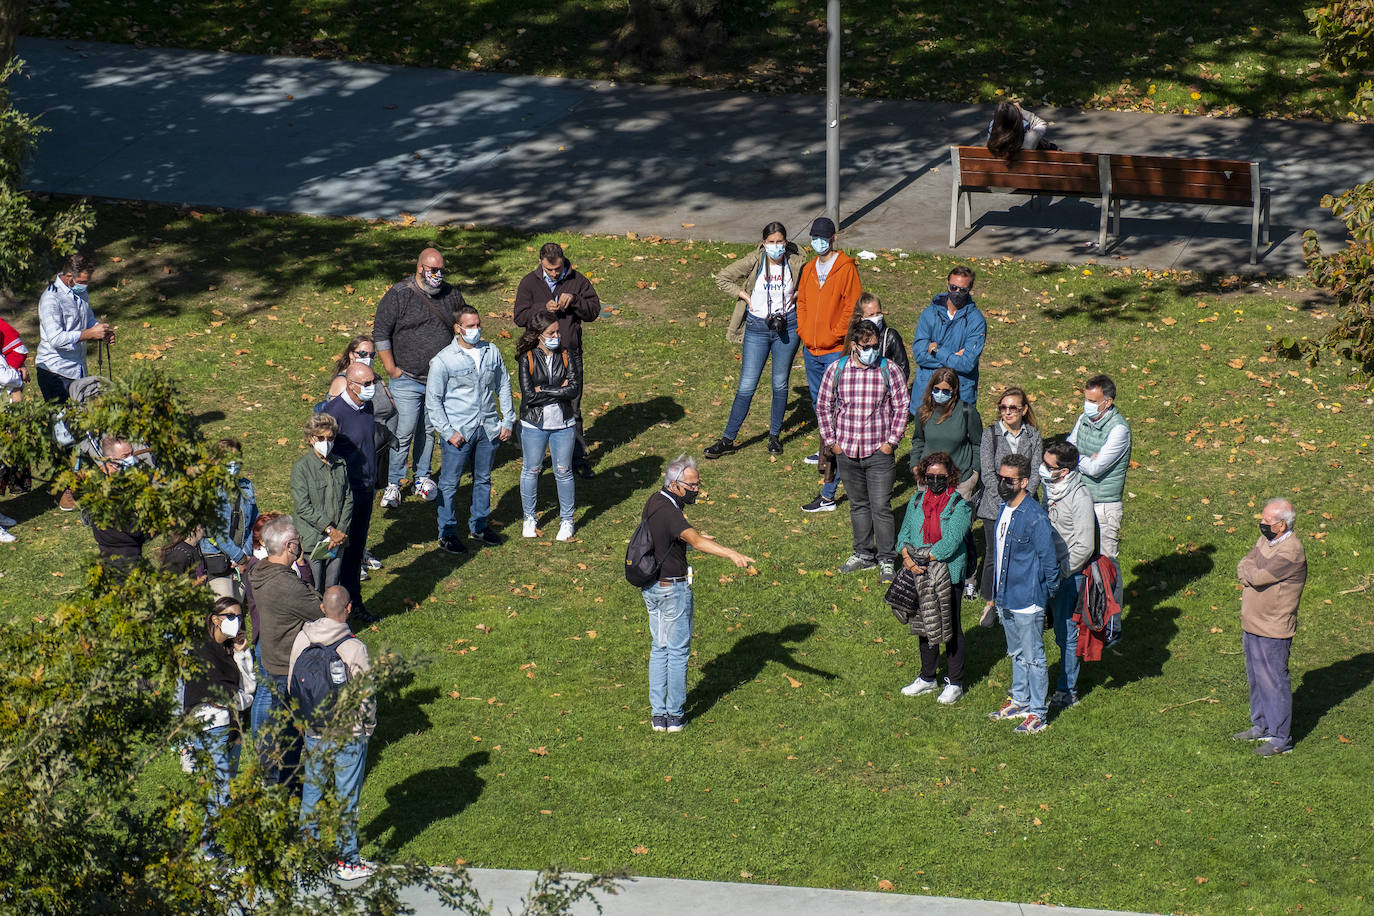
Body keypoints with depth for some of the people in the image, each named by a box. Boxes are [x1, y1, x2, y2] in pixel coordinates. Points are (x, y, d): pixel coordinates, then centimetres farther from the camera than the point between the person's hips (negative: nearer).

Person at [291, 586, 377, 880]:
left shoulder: (302, 639, -6)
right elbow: (364, 694, -14)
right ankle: (348, 861, 15)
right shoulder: (353, 648, -21)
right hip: (348, 734, -4)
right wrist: (369, 724, 4)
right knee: (346, 796, 7)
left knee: (312, 789, 18)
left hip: (312, 731, 4)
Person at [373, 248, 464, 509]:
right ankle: (392, 483, 3)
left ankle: (422, 476, 26)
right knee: (403, 434, -6)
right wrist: (392, 370, -9)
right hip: (407, 381, -4)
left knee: (430, 431, 12)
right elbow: (380, 333, -7)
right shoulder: (398, 296, -9)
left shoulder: (452, 295, 5)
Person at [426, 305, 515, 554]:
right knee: (449, 484, 1)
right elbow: (433, 400, -7)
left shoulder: (491, 353, 3)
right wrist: (448, 432, -12)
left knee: (483, 479, 16)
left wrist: (508, 421, 9)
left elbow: (503, 386, 15)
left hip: (488, 429, 4)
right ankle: (447, 533, 11)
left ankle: (479, 526, 31)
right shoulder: (443, 360, -10)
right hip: (458, 432, -4)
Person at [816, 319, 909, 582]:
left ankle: (887, 560, 7)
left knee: (881, 507, -4)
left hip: (879, 452, -3)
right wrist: (831, 441, 4)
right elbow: (823, 406, 8)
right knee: (858, 505, 15)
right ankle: (864, 553, 29)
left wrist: (891, 441, -6)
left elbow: (901, 407, -1)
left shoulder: (889, 370, -6)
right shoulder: (836, 370, -1)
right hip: (847, 451, 3)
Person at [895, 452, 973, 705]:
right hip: (920, 574, 5)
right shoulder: (917, 501, 7)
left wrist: (924, 557, -21)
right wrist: (907, 557, -14)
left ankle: (954, 682, 14)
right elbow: (905, 533, 4)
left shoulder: (960, 504, -11)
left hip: (948, 573, -5)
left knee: (951, 627, 3)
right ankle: (927, 678, 30)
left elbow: (951, 541, -19)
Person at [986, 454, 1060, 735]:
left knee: (1033, 657, 3)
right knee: (1017, 653, 22)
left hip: (1027, 602, -8)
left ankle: (1038, 713, 12)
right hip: (1006, 598, 8)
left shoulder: (1035, 518, -23)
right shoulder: (1005, 509, 4)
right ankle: (1020, 701, 35)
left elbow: (1049, 561, -17)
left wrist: (1046, 595, -7)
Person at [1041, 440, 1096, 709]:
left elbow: (1084, 547, -21)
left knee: (1066, 632, 2)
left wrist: (1059, 572, -18)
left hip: (1071, 573, -7)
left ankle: (1067, 691, 14)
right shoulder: (1049, 487, 3)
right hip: (1050, 568, 7)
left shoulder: (1080, 498, -22)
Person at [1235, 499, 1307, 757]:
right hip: (1252, 626, 9)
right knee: (1256, 678, 19)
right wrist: (1253, 574, -14)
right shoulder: (1266, 539, 7)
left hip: (1273, 631, -9)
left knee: (1274, 682, -2)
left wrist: (1250, 571, -6)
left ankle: (1281, 738, 5)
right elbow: (1242, 568, 6)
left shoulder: (1291, 552, -23)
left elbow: (1257, 577, -26)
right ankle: (1261, 726, 33)